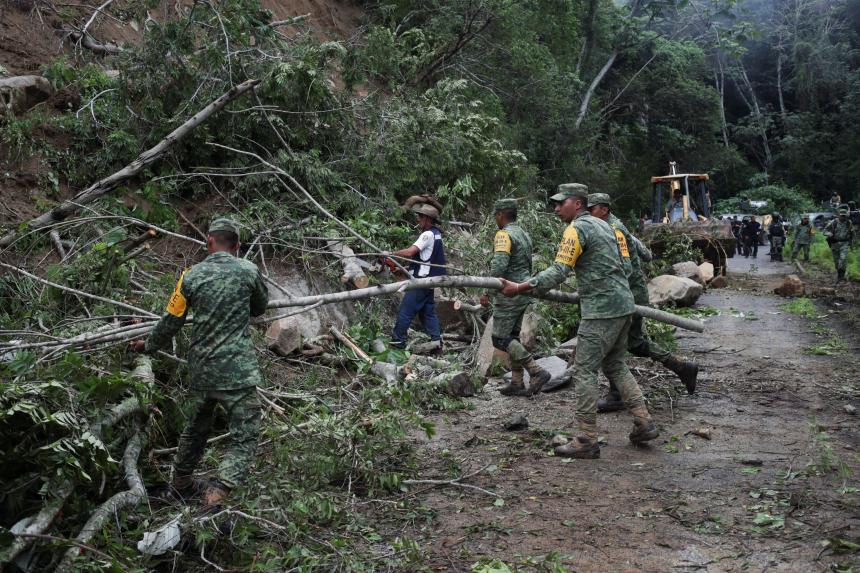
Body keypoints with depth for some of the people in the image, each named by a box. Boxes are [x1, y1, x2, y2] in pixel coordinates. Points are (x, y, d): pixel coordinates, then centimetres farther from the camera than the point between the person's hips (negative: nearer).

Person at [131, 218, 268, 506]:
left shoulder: (191, 275, 0)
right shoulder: (248, 270, -4)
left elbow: (171, 322, 6)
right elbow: (260, 307, 14)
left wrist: (149, 346, 24)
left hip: (201, 370, 4)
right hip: (237, 371, -4)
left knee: (196, 427, 26)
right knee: (244, 437, 1)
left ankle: (181, 481, 43)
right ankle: (217, 492, -16)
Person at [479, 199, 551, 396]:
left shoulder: (504, 234, -15)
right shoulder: (524, 234, 15)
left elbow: (499, 265, -27)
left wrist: (487, 292, -25)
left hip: (509, 294, -9)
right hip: (523, 292, 9)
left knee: (500, 339, -5)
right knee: (512, 337, 14)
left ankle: (537, 372, -10)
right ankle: (517, 383, 14)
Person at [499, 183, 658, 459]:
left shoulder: (576, 229, -10)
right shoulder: (602, 225, 19)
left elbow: (558, 271, -19)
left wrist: (519, 288, -17)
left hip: (601, 311, -10)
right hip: (623, 304, 10)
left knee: (584, 371, -5)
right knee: (615, 365, 20)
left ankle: (586, 441, -3)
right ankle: (644, 423, 19)